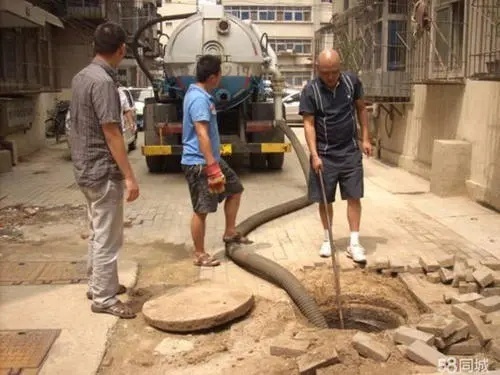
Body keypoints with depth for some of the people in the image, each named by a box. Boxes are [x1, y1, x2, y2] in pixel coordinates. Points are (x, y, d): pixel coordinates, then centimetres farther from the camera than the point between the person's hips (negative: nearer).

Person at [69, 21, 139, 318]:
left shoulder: (82, 76, 10)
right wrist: (129, 177, -20)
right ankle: (104, 298, 10)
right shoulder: (103, 81, -19)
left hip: (87, 168, 10)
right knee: (108, 237, 0)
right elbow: (111, 133, -22)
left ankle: (97, 284, 33)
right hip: (104, 171, -10)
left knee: (99, 233, 20)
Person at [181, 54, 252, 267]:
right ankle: (200, 254, 11)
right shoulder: (199, 99, -22)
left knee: (235, 189, 19)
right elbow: (202, 134, -29)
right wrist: (212, 167, -31)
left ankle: (230, 233, 30)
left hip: (212, 158, 11)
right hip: (199, 163, -11)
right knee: (201, 210, -2)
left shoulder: (200, 94, 12)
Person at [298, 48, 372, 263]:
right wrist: (314, 155, -20)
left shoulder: (352, 81, -3)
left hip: (350, 151, 2)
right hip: (324, 154, -1)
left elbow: (361, 109, 9)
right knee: (325, 199, 6)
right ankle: (327, 239, 24)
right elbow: (309, 124, -12)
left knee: (354, 197, 1)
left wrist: (365, 138, 4)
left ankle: (354, 243, 7)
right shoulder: (310, 91, -11)